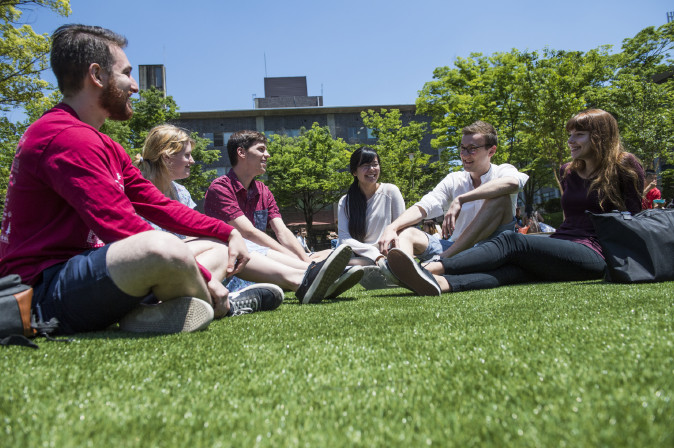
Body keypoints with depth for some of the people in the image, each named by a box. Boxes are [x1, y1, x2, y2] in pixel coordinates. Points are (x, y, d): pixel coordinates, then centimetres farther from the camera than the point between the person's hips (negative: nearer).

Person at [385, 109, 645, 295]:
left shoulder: (624, 167, 6)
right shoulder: (568, 172, 23)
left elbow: (633, 218, 8)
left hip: (594, 255, -5)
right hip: (563, 250, 5)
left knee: (512, 241, -30)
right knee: (518, 268, -30)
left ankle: (432, 268, -48)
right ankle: (438, 282, -59)